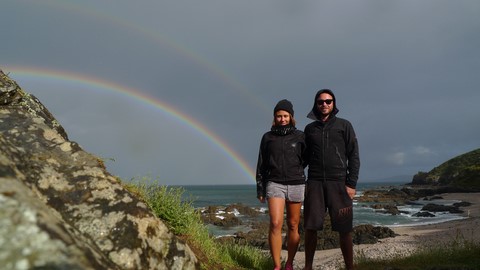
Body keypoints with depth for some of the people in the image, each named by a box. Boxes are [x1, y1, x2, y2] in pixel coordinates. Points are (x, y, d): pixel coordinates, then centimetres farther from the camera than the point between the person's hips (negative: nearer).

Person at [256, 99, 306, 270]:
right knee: (275, 224, -13)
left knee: (293, 226, 4)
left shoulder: (300, 136, 5)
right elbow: (261, 165, 10)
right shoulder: (268, 137, 7)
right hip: (274, 184, 0)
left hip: (296, 184, 1)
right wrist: (260, 188, 7)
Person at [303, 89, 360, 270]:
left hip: (339, 183, -2)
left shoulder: (344, 125, 5)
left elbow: (353, 156, 2)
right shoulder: (310, 129, 13)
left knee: (344, 230, 0)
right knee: (310, 228, 1)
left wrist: (351, 183, -7)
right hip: (314, 183, 2)